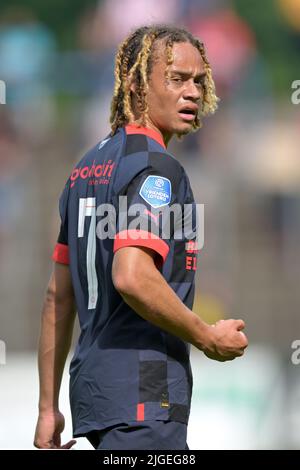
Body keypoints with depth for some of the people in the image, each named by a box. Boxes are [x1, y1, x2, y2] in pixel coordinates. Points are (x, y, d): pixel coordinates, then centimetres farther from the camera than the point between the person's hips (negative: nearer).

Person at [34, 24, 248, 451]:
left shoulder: (88, 167, 18)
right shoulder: (155, 167, -11)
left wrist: (48, 407, 20)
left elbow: (59, 295, 19)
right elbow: (132, 277, -25)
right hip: (142, 390, -10)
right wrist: (208, 337, -11)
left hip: (91, 380, 10)